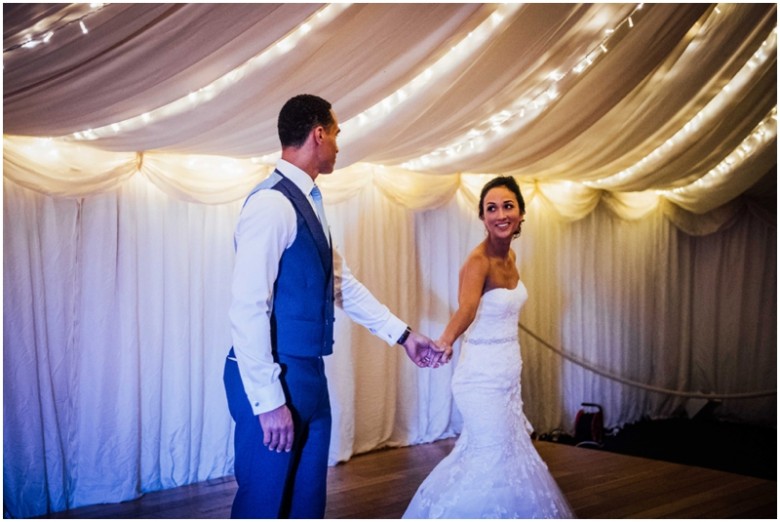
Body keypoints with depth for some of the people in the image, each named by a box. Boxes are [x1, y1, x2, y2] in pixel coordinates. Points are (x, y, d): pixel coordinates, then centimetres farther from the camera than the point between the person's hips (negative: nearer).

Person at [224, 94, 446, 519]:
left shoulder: (308, 204, 13)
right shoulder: (272, 203, -17)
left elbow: (344, 285, 18)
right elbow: (247, 309, -22)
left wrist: (403, 335, 18)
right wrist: (268, 400, -21)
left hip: (308, 374, 9)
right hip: (274, 378, -9)